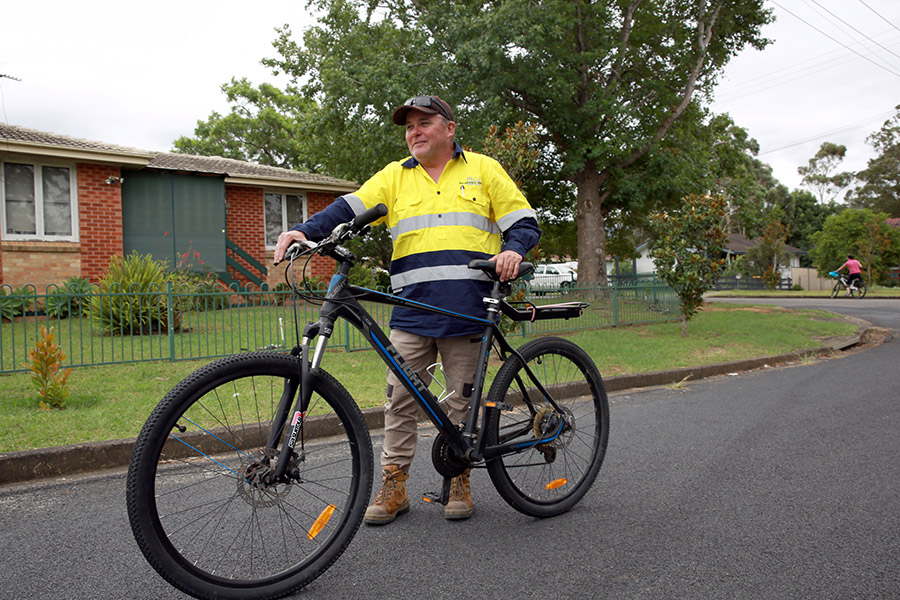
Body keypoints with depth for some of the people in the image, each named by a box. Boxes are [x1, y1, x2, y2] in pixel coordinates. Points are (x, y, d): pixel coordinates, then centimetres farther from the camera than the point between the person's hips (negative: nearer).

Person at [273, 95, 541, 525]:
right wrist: (304, 231, -15)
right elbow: (349, 210, 2)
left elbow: (524, 222, 8)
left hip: (466, 309, -1)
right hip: (411, 308, 2)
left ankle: (459, 481, 22)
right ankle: (393, 486, 13)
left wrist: (512, 250, -14)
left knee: (462, 401, 7)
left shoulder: (483, 169, 10)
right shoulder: (394, 176, 14)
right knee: (400, 400, 1)